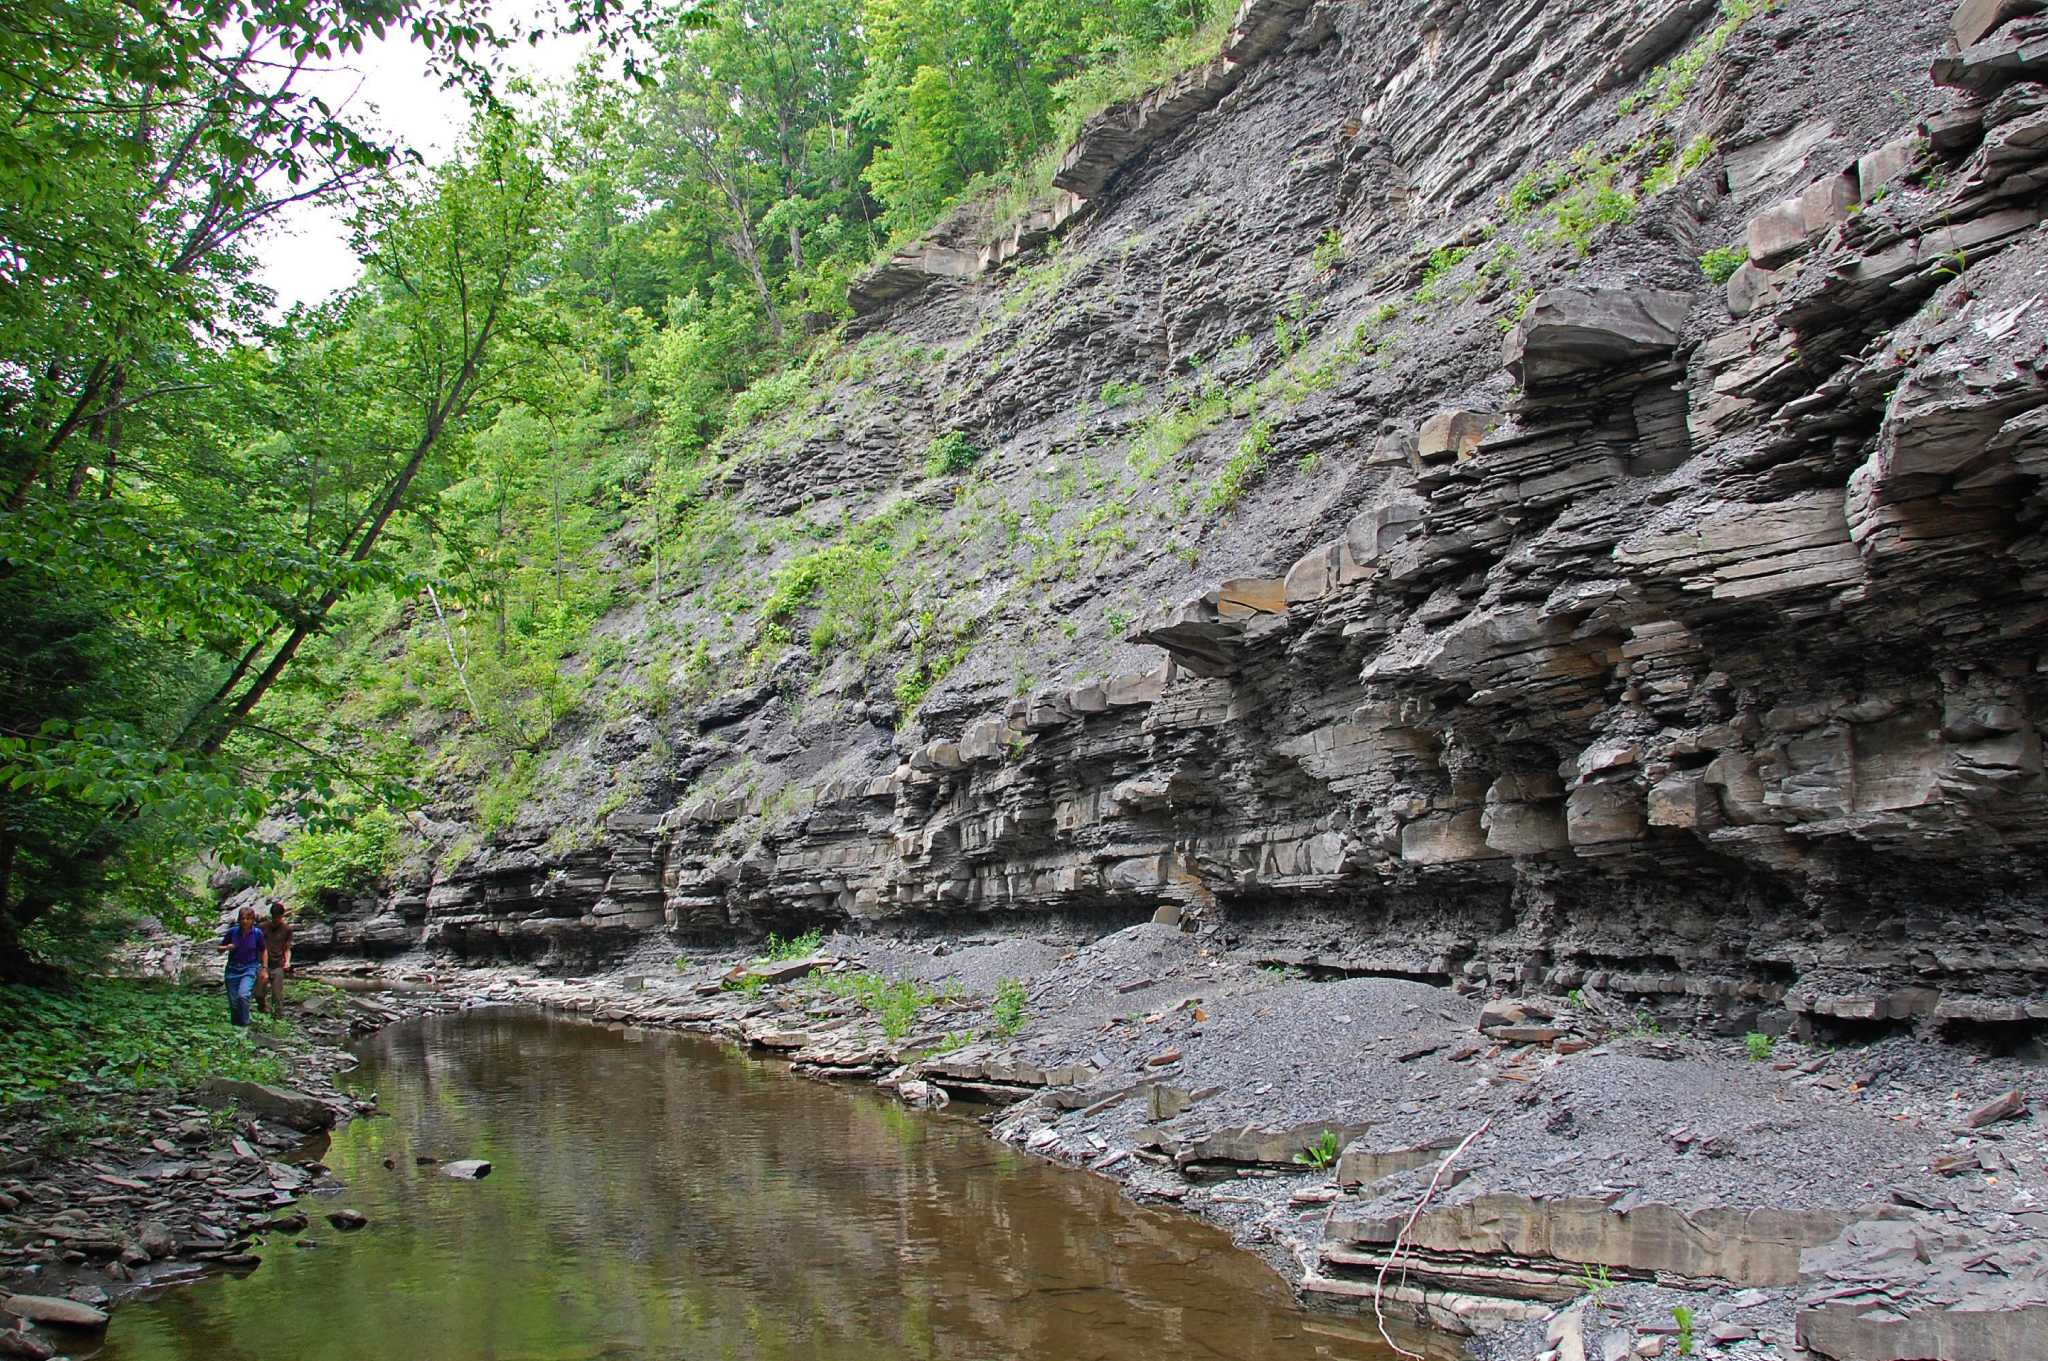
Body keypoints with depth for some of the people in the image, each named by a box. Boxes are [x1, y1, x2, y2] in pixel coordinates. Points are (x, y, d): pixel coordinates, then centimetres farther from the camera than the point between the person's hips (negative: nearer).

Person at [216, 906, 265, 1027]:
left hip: (249, 968, -2)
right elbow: (220, 948, 5)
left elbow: (263, 951, 4)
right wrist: (227, 947, -17)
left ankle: (245, 1024, -8)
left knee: (243, 995, -24)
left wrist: (264, 969, 3)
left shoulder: (257, 933, -10)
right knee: (233, 1002, 3)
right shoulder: (232, 931, -8)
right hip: (233, 968, 2)